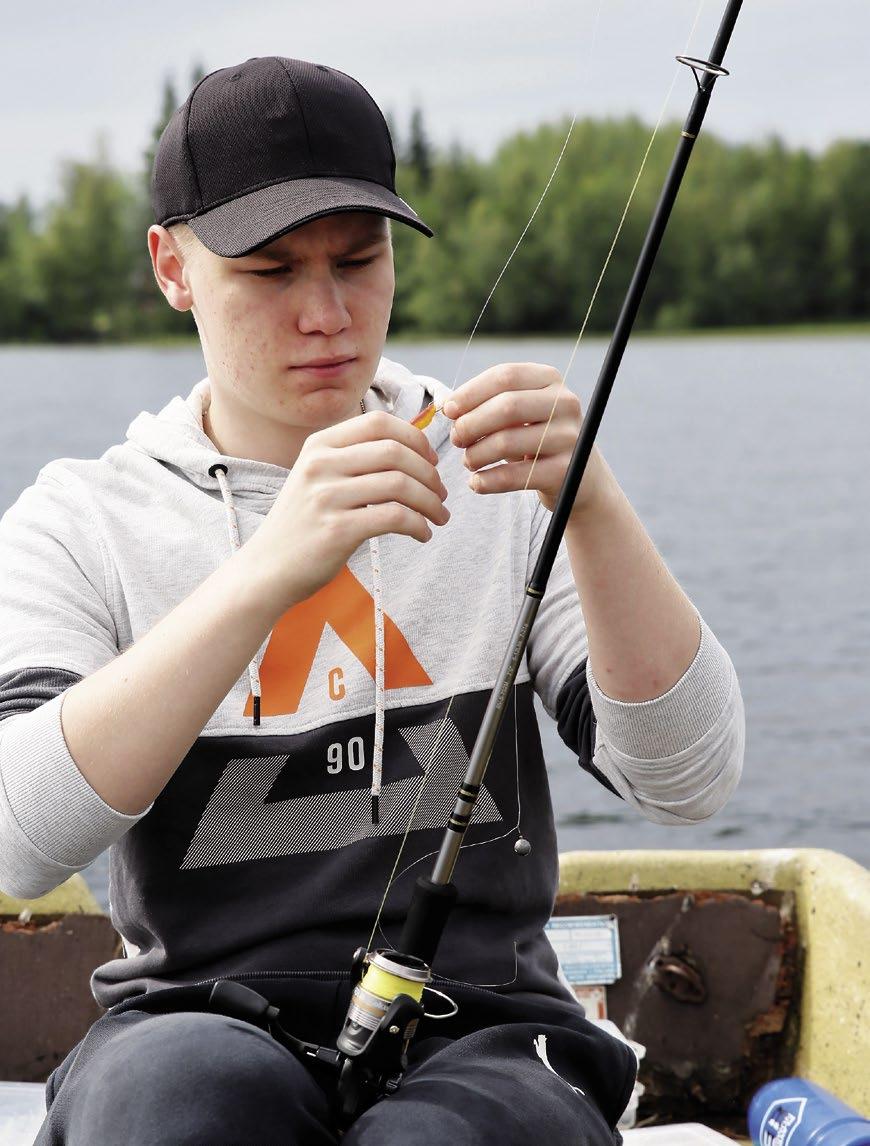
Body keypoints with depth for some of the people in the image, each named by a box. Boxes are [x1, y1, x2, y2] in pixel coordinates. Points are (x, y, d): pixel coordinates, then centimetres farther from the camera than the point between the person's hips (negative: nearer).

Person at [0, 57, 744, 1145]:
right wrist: (266, 571, -24)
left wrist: (592, 506, -19)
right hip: (199, 1019, 0)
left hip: (481, 1039, 1)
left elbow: (687, 779, -3)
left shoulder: (495, 484, 9)